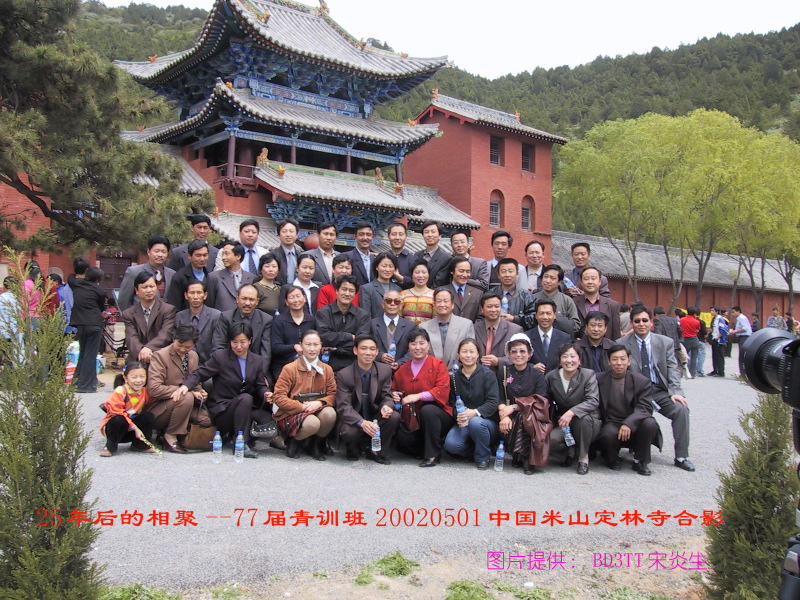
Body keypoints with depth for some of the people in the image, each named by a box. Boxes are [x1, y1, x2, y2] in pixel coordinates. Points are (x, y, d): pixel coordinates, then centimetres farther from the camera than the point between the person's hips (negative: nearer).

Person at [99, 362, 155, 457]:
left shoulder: (145, 392, -5)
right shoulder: (120, 392, -22)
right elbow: (119, 413, -25)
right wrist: (135, 428, -27)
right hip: (113, 424, -5)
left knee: (150, 417, -16)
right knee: (120, 420, -37)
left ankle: (140, 445, -1)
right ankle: (110, 448, -15)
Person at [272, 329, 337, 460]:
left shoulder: (327, 369, 9)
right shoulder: (290, 369, -3)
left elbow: (333, 394, 3)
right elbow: (279, 397, -8)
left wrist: (319, 403, -19)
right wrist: (302, 406, -18)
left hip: (318, 410, 4)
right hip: (292, 414, -4)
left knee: (330, 413, -31)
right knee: (313, 423, -37)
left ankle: (316, 444, -1)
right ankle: (293, 441, 0)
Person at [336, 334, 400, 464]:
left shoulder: (385, 370, -3)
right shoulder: (343, 375, -13)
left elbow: (387, 396, -1)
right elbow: (343, 407, -19)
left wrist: (386, 406, -29)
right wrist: (362, 422, -38)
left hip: (376, 417, 3)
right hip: (354, 419, -3)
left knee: (394, 417, -26)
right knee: (348, 432, -35)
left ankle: (376, 452, -3)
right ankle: (354, 450, 5)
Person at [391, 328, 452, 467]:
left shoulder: (438, 365, -2)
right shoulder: (402, 370, 12)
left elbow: (443, 390, -14)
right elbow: (394, 389, 24)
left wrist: (418, 396, -22)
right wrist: (395, 395, -1)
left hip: (435, 414, -3)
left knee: (428, 410, -37)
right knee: (403, 438, -27)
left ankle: (432, 455, -20)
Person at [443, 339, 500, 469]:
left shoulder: (488, 374, -6)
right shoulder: (455, 377, 6)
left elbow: (493, 402, -15)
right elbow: (453, 402, 3)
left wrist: (475, 412, -32)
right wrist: (459, 417, -20)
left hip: (488, 422, -2)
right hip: (463, 424, 3)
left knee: (475, 423, -38)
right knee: (450, 444, -27)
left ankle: (483, 457, -9)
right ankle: (476, 450, 5)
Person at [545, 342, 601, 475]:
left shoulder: (589, 375, -8)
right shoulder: (551, 377, 1)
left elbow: (593, 401, -21)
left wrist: (572, 412, -35)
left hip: (588, 422, -1)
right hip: (562, 424, 2)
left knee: (583, 417, -37)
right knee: (549, 439, -30)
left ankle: (583, 457, -11)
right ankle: (570, 450, 8)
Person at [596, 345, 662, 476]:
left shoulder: (642, 381, -1)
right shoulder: (599, 380, 3)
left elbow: (644, 408, -12)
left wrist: (629, 423, -30)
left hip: (633, 427, 1)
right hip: (610, 425, -1)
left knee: (650, 424, -31)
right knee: (609, 433, -35)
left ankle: (640, 461, -4)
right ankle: (613, 459, 1)